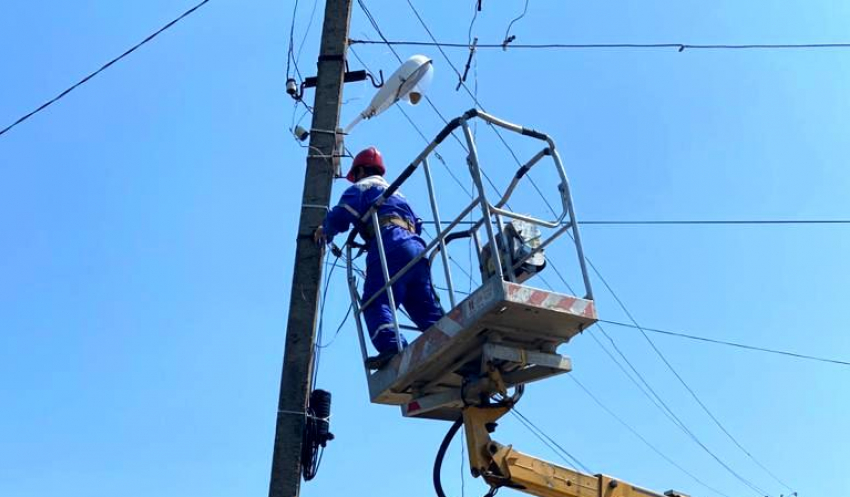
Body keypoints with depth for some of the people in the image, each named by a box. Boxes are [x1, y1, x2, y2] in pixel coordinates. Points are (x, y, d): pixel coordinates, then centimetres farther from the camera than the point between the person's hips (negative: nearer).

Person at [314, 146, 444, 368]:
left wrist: (325, 231, 22)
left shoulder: (362, 187, 15)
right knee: (427, 309, 4)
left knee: (376, 303, -16)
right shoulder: (396, 192, 38)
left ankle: (392, 347, -37)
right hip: (416, 247, 7)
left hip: (390, 248, -7)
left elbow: (339, 216, 1)